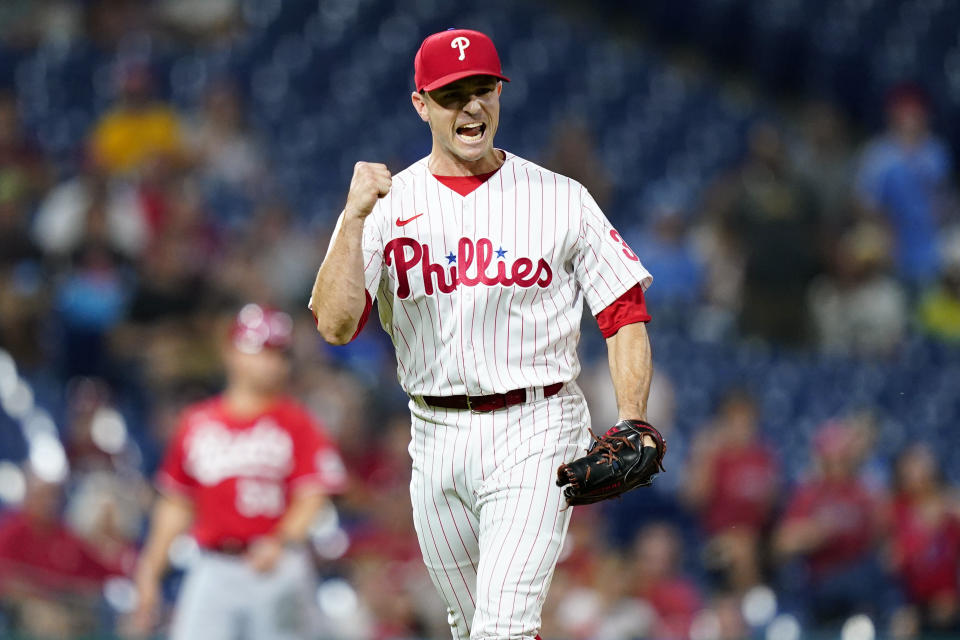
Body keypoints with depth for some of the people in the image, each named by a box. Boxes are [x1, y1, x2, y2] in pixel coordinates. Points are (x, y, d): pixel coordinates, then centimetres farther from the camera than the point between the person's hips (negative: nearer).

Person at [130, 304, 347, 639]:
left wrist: (280, 542, -23)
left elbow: (311, 499, -5)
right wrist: (150, 571, 13)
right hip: (212, 571, 2)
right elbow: (176, 505, 15)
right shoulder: (197, 423, 9)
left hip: (276, 570, -2)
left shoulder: (296, 423, 1)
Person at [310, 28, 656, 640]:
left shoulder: (561, 199, 0)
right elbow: (335, 324, -9)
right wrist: (355, 216, -19)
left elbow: (626, 314, 1)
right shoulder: (389, 205, 2)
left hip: (532, 434, -3)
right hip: (437, 441, 3)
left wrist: (632, 427, -12)